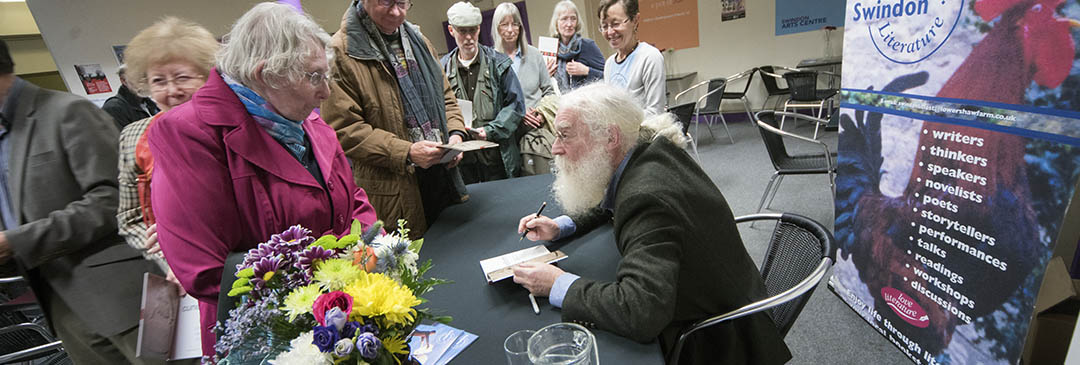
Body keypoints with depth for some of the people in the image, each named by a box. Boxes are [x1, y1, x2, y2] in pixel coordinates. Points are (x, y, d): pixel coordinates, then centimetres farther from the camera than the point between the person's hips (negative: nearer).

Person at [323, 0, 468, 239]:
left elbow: (445, 96, 19)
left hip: (444, 174, 6)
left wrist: (455, 132, -1)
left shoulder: (418, 42, 13)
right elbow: (343, 129, -14)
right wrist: (405, 152, -22)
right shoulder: (340, 52, -10)